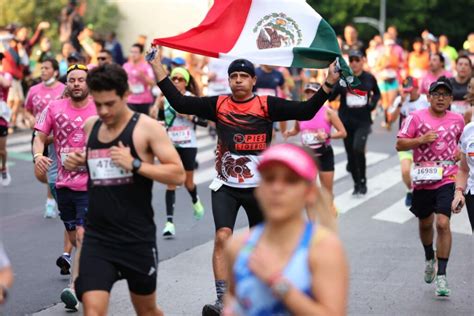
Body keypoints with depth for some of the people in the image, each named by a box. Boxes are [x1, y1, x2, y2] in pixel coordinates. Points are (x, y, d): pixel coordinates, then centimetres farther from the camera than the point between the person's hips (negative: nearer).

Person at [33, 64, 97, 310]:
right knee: (74, 238, 16)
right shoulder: (54, 109, 1)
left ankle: (74, 288, -17)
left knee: (82, 236, -15)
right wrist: (38, 155, -17)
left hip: (91, 185, -4)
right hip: (64, 184, 4)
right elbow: (40, 137, 2)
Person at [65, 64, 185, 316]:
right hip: (97, 237, 3)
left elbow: (178, 174, -13)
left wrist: (135, 164, -24)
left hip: (137, 238, -3)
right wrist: (75, 163, 3)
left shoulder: (147, 127, -8)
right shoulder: (90, 126, 7)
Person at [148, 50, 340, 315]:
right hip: (226, 186, 0)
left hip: (259, 187, 0)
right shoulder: (218, 105, 0)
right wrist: (156, 65, -6)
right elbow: (179, 102, -3)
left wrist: (328, 85, -25)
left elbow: (305, 111, -13)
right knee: (222, 237, -18)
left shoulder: (267, 105, -6)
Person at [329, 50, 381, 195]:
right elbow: (330, 97, -10)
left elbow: (377, 93, 19)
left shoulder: (369, 78, 0)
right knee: (350, 153, 7)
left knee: (358, 148, -20)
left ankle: (362, 181, -1)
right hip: (346, 121, 1)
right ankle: (357, 183, 25)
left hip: (363, 121, -1)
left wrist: (373, 103, 0)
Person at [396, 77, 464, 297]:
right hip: (423, 179, 1)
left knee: (443, 223, -14)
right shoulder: (416, 118, -4)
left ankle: (441, 276, -8)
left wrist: (458, 153, 9)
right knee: (425, 223, 17)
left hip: (447, 179, -1)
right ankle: (429, 258, 46)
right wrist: (421, 140, -18)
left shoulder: (457, 120, 5)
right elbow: (399, 145, -5)